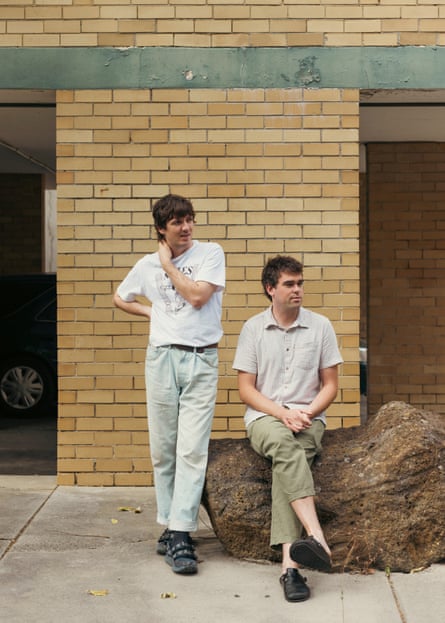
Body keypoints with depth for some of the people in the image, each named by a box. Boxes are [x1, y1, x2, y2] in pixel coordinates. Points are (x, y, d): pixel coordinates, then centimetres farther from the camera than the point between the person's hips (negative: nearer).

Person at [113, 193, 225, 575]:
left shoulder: (211, 254, 1)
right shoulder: (148, 265, 10)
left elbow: (197, 295, -13)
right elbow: (120, 298, 26)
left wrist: (169, 265, -3)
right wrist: (151, 311, 11)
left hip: (201, 360, -3)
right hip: (162, 357, 3)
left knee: (192, 450, -10)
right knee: (163, 450, 6)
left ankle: (180, 536, -11)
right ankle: (170, 525, 18)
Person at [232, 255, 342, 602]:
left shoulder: (320, 326, 6)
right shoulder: (253, 328, 5)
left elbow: (330, 385, 9)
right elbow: (246, 389, 3)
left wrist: (307, 413, -11)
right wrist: (283, 413, -13)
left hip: (308, 419, 1)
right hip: (264, 418, 0)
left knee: (286, 458, -33)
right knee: (285, 444, -37)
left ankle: (290, 562, -44)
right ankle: (317, 538, -51)